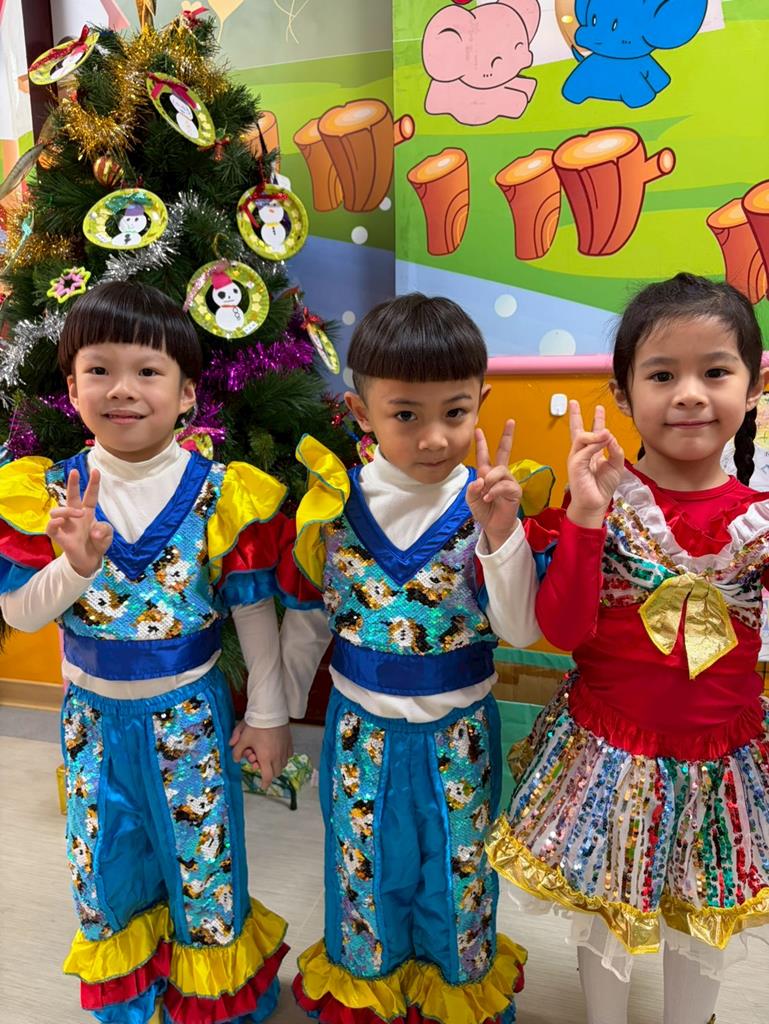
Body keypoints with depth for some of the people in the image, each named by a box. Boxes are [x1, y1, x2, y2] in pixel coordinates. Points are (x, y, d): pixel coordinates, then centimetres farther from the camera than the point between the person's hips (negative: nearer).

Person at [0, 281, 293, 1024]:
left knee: (202, 859, 16)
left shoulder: (222, 494, -16)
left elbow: (254, 611, -9)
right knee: (104, 860, 22)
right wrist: (76, 565, -27)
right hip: (93, 711, 3)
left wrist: (267, 714, -4)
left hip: (190, 710, -2)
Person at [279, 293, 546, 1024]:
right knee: (365, 868, 22)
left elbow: (521, 631, -17)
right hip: (361, 725, 1)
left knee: (455, 873, 21)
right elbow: (308, 616, 1)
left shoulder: (487, 504, -14)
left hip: (459, 730, -1)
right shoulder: (335, 500, -11)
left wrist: (502, 533, -31)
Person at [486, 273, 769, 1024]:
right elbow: (561, 630, -20)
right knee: (603, 912, 22)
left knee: (707, 918, 25)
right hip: (609, 754, -2)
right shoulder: (600, 500, -15)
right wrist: (585, 520, -30)